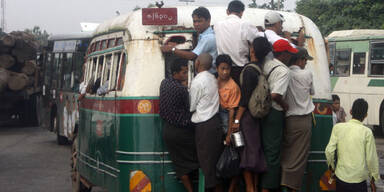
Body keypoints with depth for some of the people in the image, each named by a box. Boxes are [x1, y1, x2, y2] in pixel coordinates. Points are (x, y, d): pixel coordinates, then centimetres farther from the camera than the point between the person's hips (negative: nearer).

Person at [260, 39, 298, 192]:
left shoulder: (266, 63, 5)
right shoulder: (284, 71, -17)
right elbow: (275, 95, -26)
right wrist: (284, 105, -9)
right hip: (274, 113, -8)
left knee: (263, 148, 18)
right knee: (272, 152, 1)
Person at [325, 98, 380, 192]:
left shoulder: (338, 127, -2)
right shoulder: (367, 132, -7)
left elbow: (329, 151, -5)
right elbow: (371, 158, -4)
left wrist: (331, 165, 14)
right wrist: (373, 180, 9)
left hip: (341, 176, 2)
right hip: (359, 180, -2)